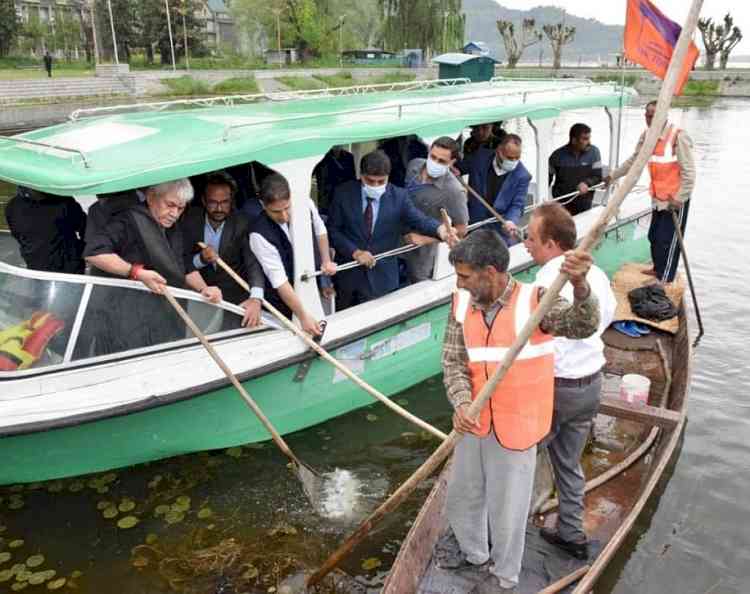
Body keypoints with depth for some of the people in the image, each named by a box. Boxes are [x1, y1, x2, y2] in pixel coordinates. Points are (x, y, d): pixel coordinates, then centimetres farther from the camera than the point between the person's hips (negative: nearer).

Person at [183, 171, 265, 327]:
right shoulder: (190, 221, -5)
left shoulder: (242, 223, -13)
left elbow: (254, 263, -23)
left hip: (236, 297, -2)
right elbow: (182, 263, -3)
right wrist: (200, 259, -25)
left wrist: (256, 298, -41)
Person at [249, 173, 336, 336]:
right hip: (287, 299, -4)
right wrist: (302, 315, -31)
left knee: (325, 329, 18)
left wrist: (326, 261, -1)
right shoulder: (259, 234, -29)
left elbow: (320, 230, 7)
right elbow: (279, 280, -28)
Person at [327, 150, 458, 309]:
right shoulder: (344, 193, -7)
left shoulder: (399, 196, -7)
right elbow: (332, 230, -5)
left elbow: (419, 220, -18)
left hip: (381, 277, -1)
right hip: (347, 273, 1)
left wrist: (439, 229, -41)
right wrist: (355, 252, -19)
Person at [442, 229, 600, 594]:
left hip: (515, 428, -5)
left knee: (506, 508, 14)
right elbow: (454, 362, -5)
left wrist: (579, 285, -53)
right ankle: (475, 553, 52)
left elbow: (583, 325, -32)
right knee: (460, 499, 23)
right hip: (475, 424, 5)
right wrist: (461, 403, -24)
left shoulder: (533, 301, -18)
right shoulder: (463, 304, -5)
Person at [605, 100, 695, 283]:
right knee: (654, 237, 16)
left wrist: (679, 199, -22)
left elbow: (688, 172, -20)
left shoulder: (678, 136, -20)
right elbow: (634, 160, 17)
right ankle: (658, 269, 36)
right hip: (658, 198, 7)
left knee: (667, 240, -4)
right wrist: (613, 176, 17)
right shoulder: (647, 136, 3)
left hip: (675, 200, -7)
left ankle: (664, 280, 4)